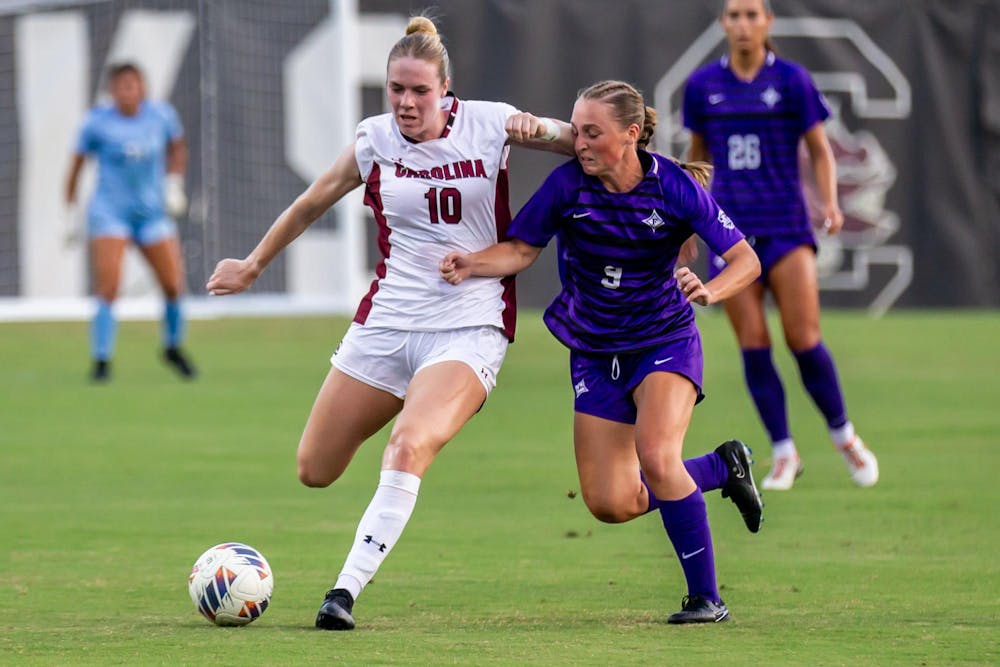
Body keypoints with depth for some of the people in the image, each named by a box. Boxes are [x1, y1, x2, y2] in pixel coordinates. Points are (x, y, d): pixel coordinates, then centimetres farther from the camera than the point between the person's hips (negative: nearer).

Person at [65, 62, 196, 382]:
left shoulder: (161, 115, -2)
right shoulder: (98, 122, -9)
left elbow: (177, 148, 17)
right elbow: (77, 163, 0)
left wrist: (174, 184, 3)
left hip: (153, 212, 3)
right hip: (110, 212, -3)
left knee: (174, 286, 1)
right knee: (108, 288, -16)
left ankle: (173, 347, 26)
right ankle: (101, 361, -8)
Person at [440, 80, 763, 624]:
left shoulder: (674, 186, -17)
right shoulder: (567, 184, -12)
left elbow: (746, 260, -14)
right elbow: (523, 249, -2)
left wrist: (709, 290, -34)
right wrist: (474, 264, -21)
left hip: (665, 341, -3)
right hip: (594, 351, 3)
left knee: (656, 457, -27)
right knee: (611, 505, -2)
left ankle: (706, 597, -13)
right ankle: (722, 467, 24)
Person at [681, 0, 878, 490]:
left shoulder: (791, 80, -1)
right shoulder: (703, 86, 6)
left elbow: (820, 151, 4)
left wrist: (830, 204, -11)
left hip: (785, 228, -2)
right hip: (731, 229, 2)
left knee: (803, 339, -9)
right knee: (753, 345, -4)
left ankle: (844, 436, 12)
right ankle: (784, 454, 5)